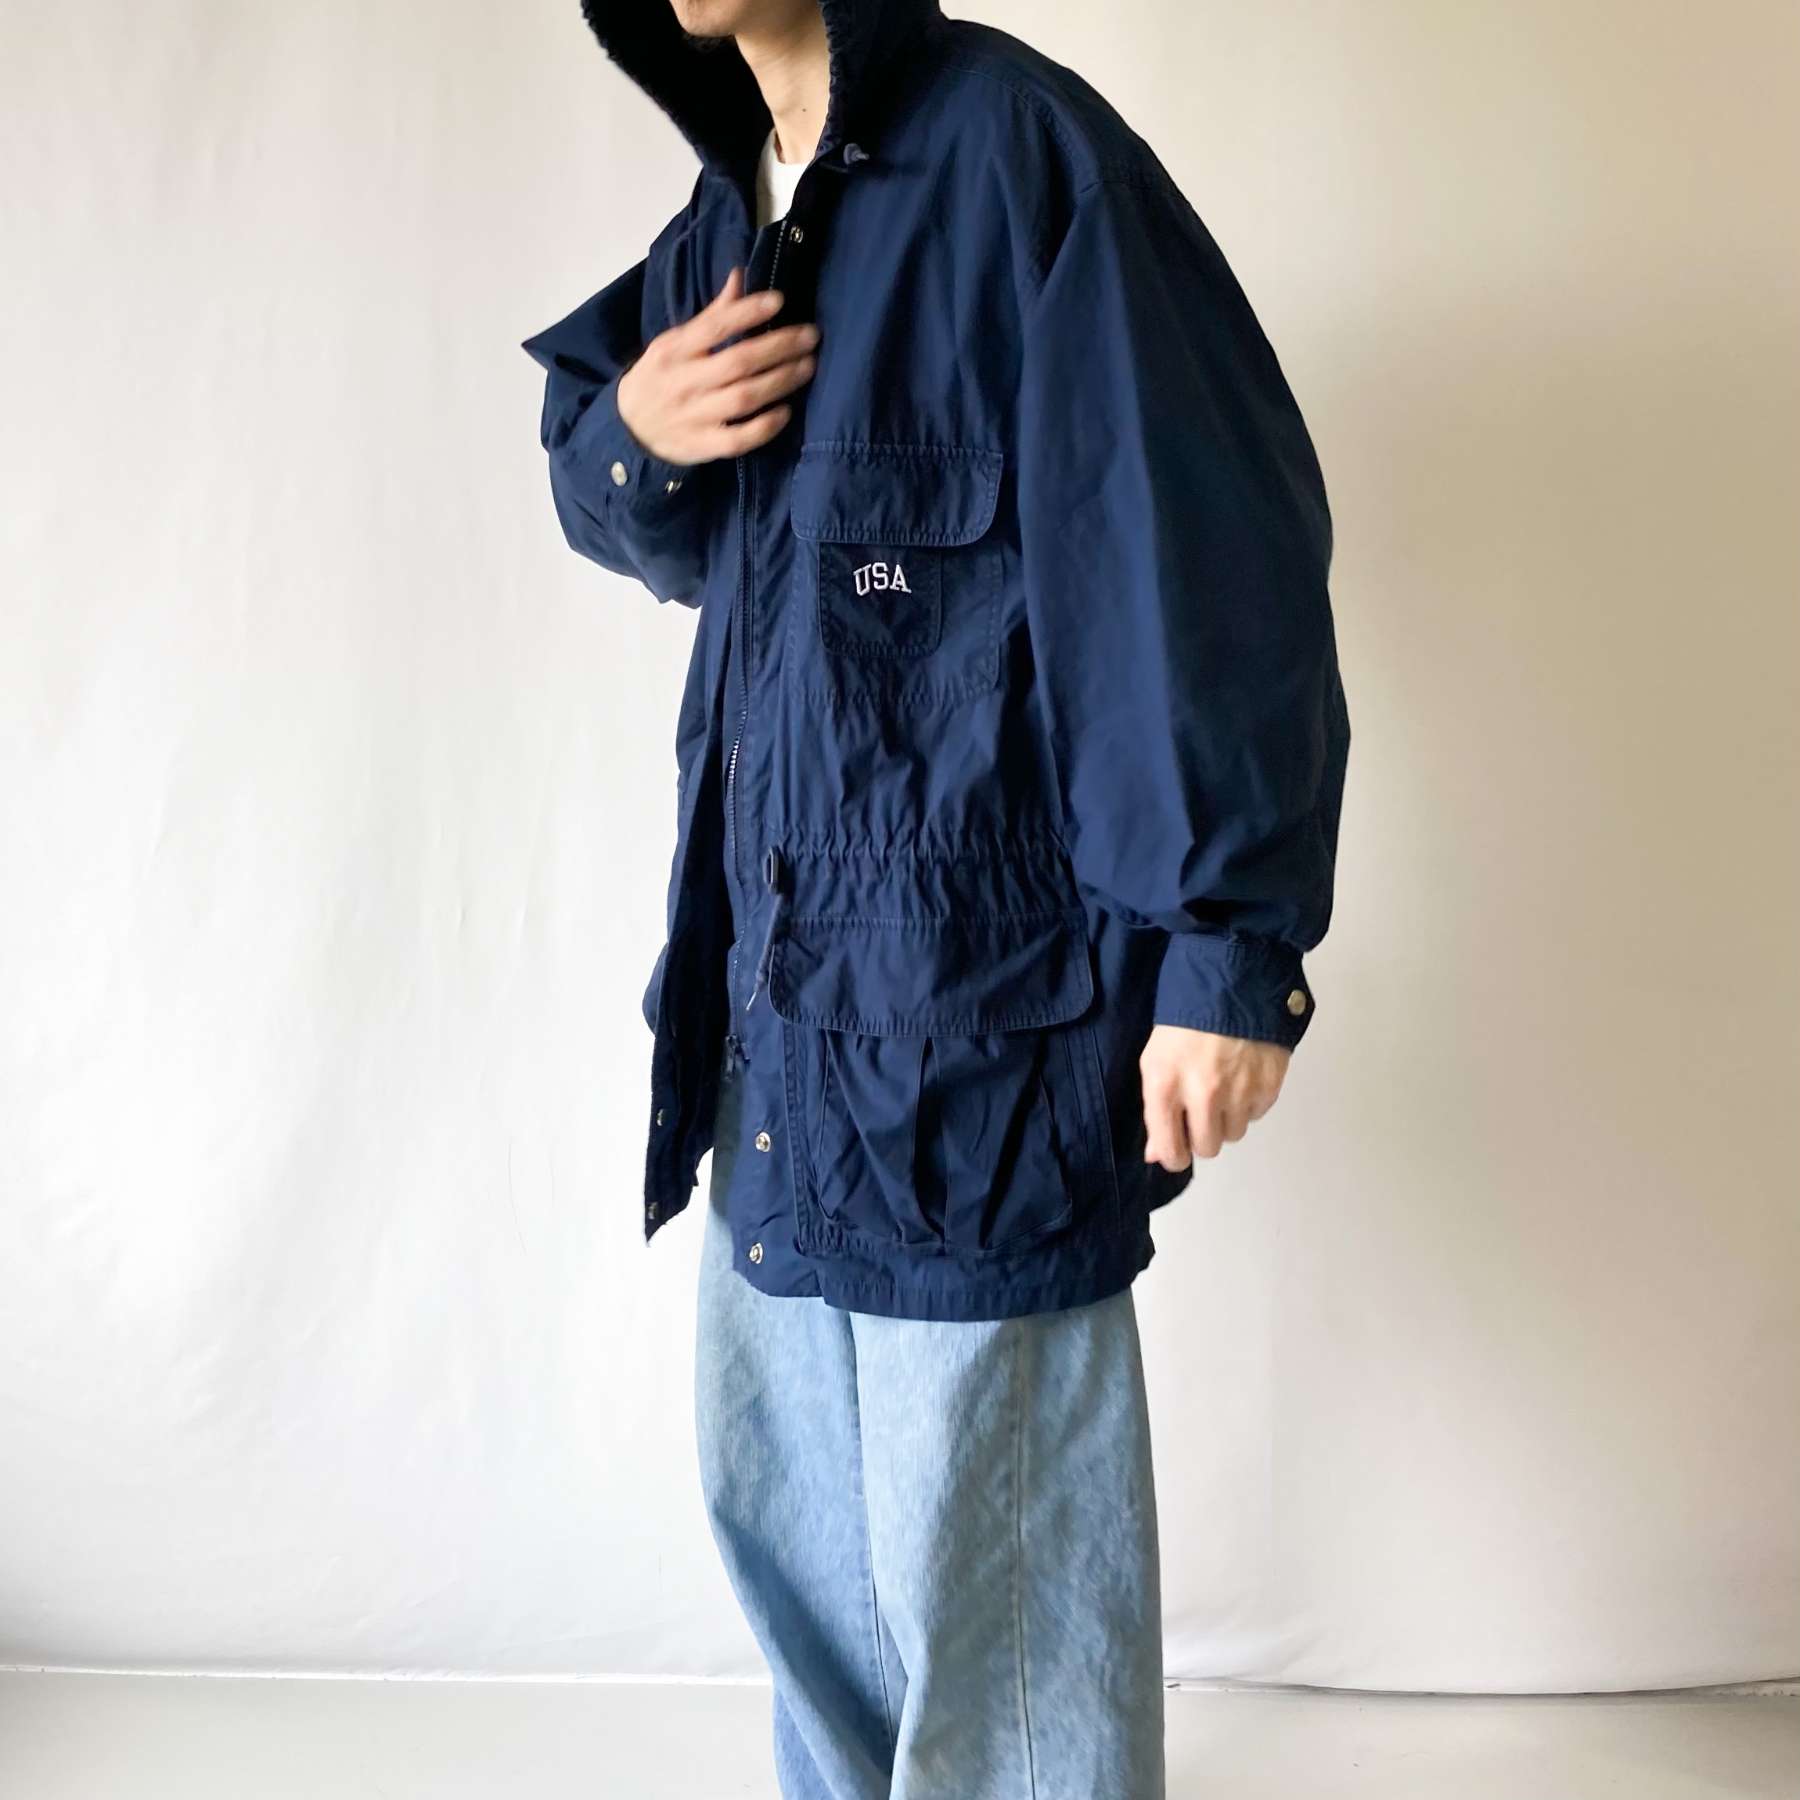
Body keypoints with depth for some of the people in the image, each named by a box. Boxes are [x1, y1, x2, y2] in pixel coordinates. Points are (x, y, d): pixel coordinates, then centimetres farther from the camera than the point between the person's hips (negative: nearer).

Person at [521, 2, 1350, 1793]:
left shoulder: (1011, 145, -10)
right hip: (780, 982, 8)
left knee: (979, 1573, 2)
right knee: (780, 1499, 19)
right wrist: (627, 431, -1)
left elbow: (1212, 543, -14)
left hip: (977, 994, -8)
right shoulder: (727, 208, 14)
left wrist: (1225, 945, -17)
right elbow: (630, 512, 24)